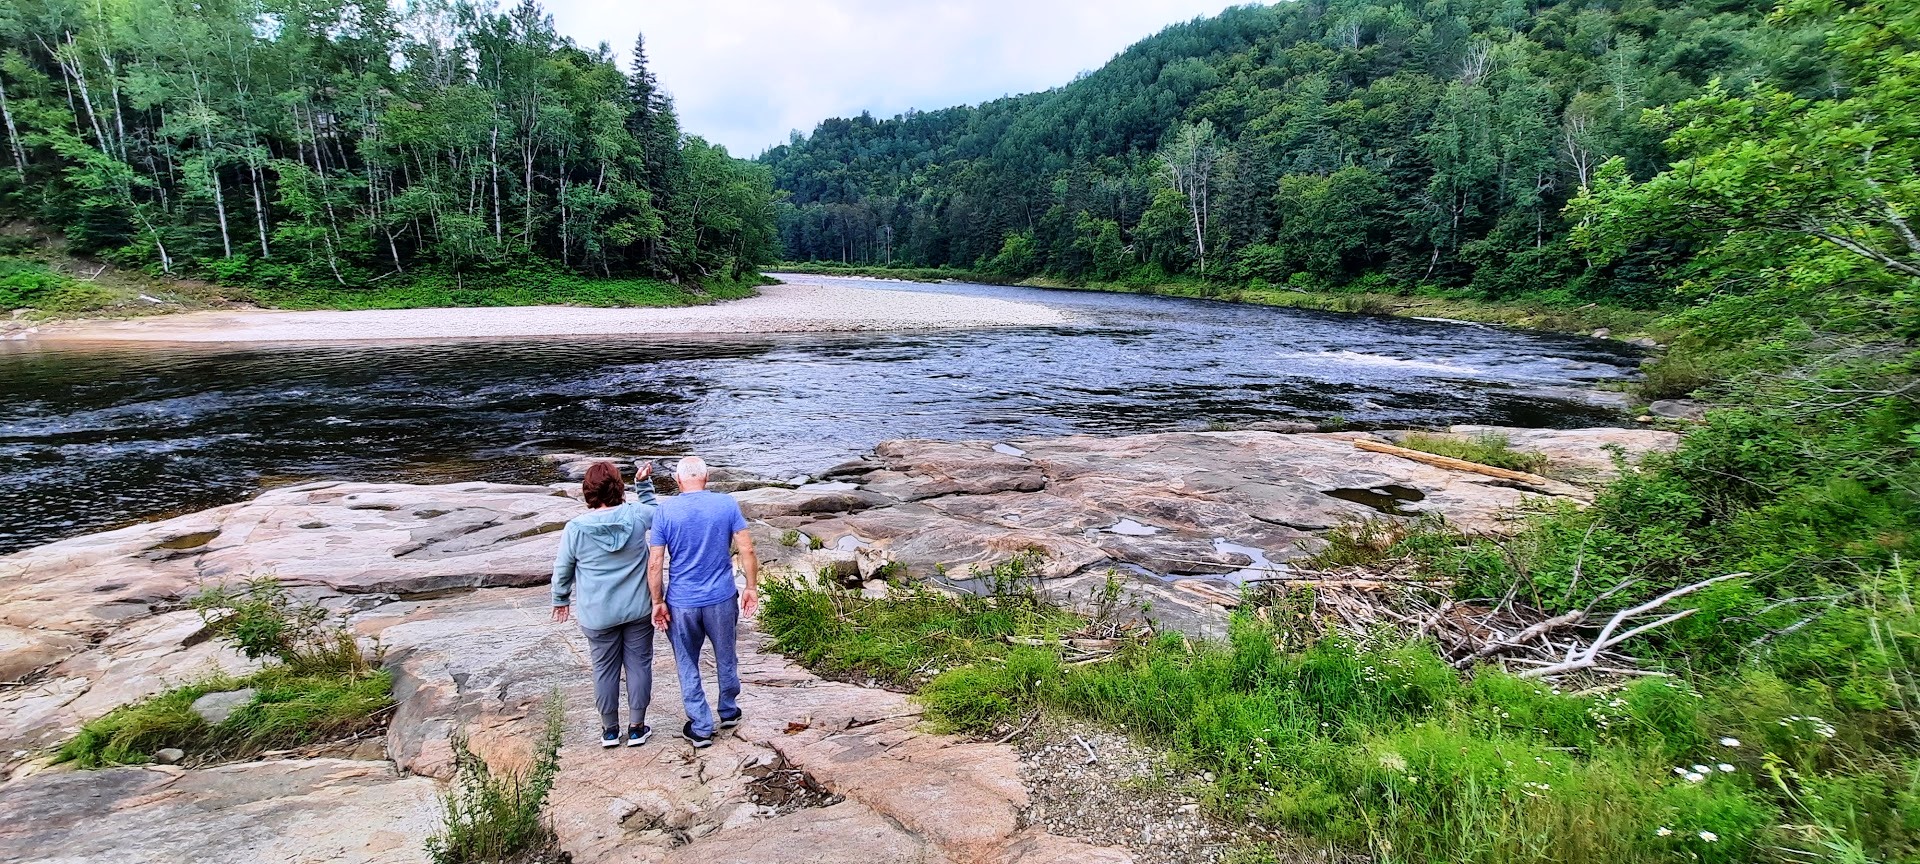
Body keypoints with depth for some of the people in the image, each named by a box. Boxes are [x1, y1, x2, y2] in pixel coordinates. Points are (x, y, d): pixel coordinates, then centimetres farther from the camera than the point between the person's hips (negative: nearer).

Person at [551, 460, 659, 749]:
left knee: (605, 668, 14)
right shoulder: (636, 515, -12)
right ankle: (637, 727, 21)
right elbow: (658, 512, 13)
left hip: (598, 614, 0)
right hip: (638, 609, 1)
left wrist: (561, 599, 14)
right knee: (639, 664, 12)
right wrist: (643, 484, 16)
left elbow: (562, 570, -1)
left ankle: (610, 729, 27)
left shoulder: (575, 527, -14)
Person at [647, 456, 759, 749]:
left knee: (688, 667, 14)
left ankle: (701, 729, 20)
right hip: (721, 599, 1)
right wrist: (752, 587, 3)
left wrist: (658, 602, 1)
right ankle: (729, 713, 38)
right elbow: (747, 550, -7)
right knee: (726, 659, 21)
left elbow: (655, 563, -9)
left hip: (681, 603, -1)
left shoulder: (665, 510, -9)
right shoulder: (727, 503, -7)